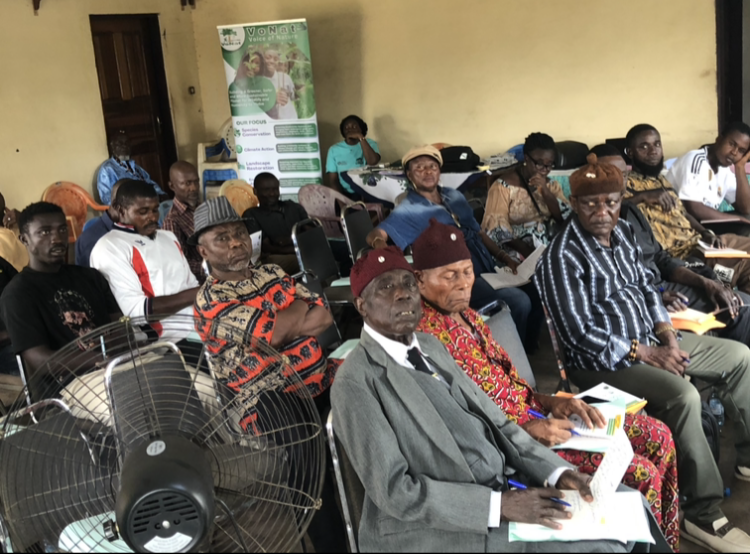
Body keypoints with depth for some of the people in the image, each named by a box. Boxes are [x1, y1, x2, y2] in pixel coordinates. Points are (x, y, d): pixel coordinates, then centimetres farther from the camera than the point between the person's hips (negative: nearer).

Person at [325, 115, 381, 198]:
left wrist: (361, 138, -15)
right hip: (346, 194, 0)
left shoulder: (370, 144, 7)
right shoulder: (334, 150, 7)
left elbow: (373, 162, -15)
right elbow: (332, 180, 2)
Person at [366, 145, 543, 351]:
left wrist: (505, 258, 6)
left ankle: (529, 349, 18)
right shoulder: (409, 211, -9)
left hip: (488, 269, 8)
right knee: (518, 301, -23)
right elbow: (375, 236, -23)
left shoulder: (455, 196, 13)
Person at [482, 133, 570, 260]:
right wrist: (529, 252, -23)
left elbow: (567, 219, 2)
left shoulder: (551, 185, 14)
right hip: (517, 250, -5)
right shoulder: (504, 186, -3)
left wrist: (545, 191, -11)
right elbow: (496, 228, -12)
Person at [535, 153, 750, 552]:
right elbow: (580, 335, -22)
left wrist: (666, 335, -3)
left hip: (650, 340, 9)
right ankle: (702, 513, -19)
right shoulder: (562, 256, -20)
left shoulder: (622, 231, 6)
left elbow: (646, 287, 14)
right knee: (683, 395, -32)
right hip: (603, 359, -9)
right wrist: (645, 354, -19)